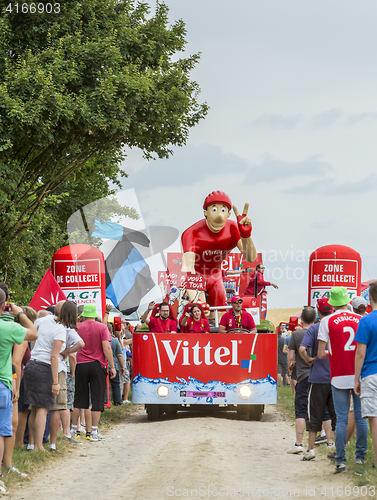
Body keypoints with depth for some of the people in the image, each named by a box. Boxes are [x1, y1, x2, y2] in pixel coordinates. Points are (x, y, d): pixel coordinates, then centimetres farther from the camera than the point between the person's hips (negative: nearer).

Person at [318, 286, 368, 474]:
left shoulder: (327, 321, -3)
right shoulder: (360, 319, 4)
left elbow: (321, 354, -4)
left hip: (339, 377, -2)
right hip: (359, 375, 2)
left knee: (341, 419, 0)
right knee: (360, 417, 10)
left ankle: (340, 460, -3)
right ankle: (360, 456, 16)